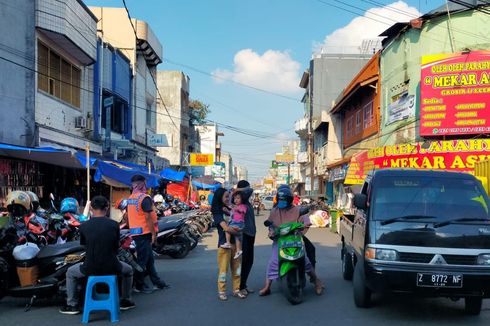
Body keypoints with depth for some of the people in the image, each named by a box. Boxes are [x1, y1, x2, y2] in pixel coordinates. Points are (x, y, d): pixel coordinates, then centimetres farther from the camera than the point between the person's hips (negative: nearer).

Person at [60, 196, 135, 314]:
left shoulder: (84, 226, -5)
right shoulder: (114, 225, -4)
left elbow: (84, 246, 11)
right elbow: (116, 247, 7)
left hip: (90, 268, 0)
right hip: (111, 267, 0)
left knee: (70, 273, 31)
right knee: (128, 270, 33)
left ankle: (72, 305, 31)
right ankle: (125, 301, 38)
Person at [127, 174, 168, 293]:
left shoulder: (130, 198, 11)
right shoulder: (144, 198, -16)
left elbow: (128, 216, 16)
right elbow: (148, 217, -19)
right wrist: (153, 233, -13)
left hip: (134, 232, 9)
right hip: (144, 232, -9)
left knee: (149, 258, 16)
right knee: (142, 259, -1)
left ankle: (156, 281, 23)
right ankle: (139, 285, 5)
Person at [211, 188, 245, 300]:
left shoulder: (229, 210, 13)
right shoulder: (217, 213, -8)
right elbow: (226, 228, -20)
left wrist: (230, 213, -9)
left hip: (234, 243, 6)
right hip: (224, 244, -6)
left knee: (236, 268, 8)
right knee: (223, 269, 0)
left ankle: (236, 290, 16)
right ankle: (221, 291, 10)